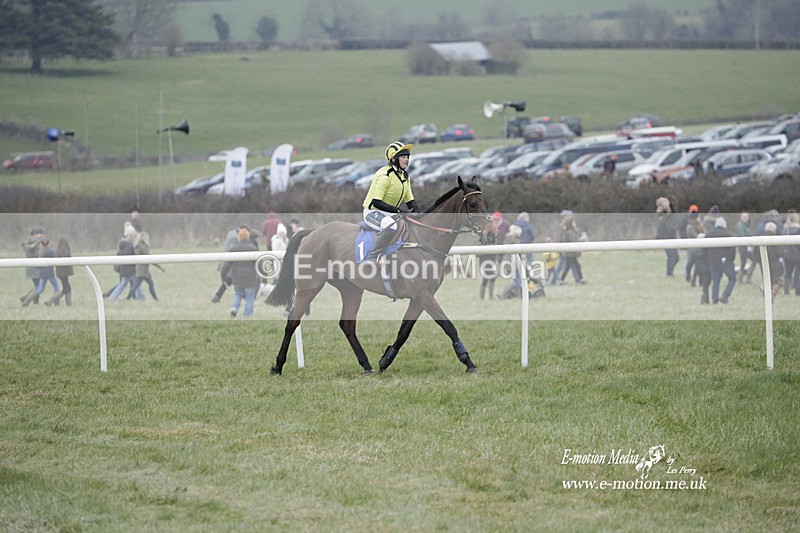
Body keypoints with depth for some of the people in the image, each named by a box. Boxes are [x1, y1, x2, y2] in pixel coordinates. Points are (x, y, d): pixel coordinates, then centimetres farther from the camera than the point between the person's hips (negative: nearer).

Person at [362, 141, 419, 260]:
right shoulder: (384, 175, -20)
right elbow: (376, 202, -25)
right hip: (373, 213, -9)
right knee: (390, 225, -39)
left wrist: (416, 212, -5)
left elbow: (410, 200, 15)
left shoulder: (405, 176, 8)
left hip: (390, 214, 9)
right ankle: (373, 258, -34)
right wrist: (398, 210, -30)